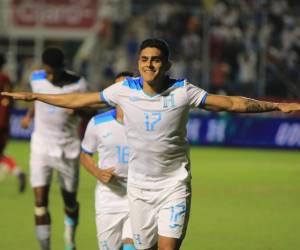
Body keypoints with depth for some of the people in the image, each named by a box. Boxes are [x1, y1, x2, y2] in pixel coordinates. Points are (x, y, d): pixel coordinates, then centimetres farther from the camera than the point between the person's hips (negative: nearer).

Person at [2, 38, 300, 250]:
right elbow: (78, 100, 8)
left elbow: (231, 103, -6)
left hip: (174, 185, -2)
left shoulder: (183, 91, -8)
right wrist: (33, 97, 9)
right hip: (138, 186, 3)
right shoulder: (124, 89, -3)